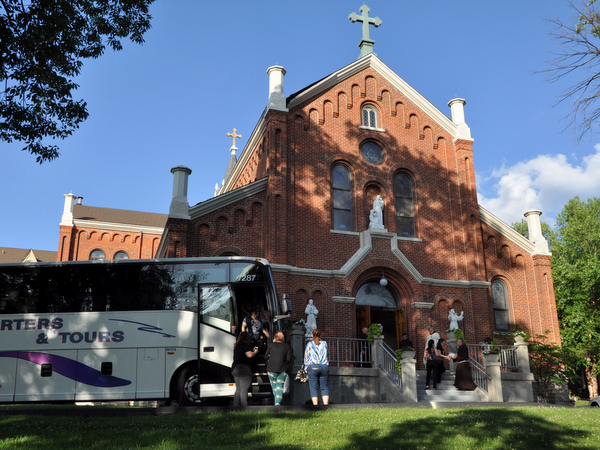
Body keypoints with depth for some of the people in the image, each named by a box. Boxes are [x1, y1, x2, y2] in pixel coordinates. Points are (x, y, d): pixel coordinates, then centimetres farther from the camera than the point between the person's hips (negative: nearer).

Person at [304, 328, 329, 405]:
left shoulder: (309, 344, 3)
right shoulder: (324, 343, 9)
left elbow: (306, 357, 7)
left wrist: (306, 368, 18)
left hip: (312, 367, -2)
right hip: (324, 367, 2)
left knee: (313, 388, 0)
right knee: (324, 387, 5)